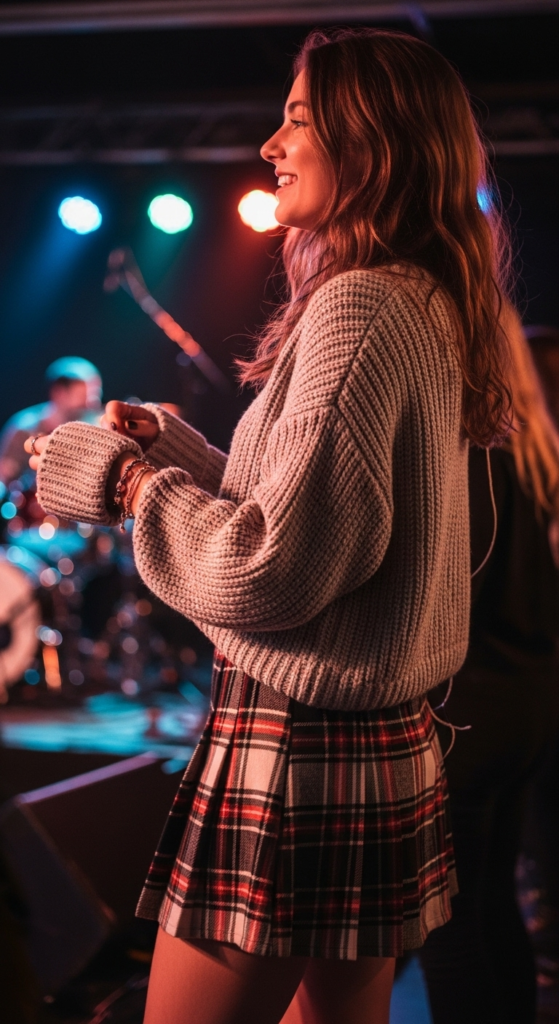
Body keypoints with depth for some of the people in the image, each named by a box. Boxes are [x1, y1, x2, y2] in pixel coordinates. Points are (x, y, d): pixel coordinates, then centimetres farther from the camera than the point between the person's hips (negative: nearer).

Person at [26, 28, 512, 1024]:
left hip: (298, 759, -9)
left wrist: (124, 478, -7)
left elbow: (274, 568, -21)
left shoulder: (359, 307, -17)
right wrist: (177, 452, 13)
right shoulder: (425, 307, 12)